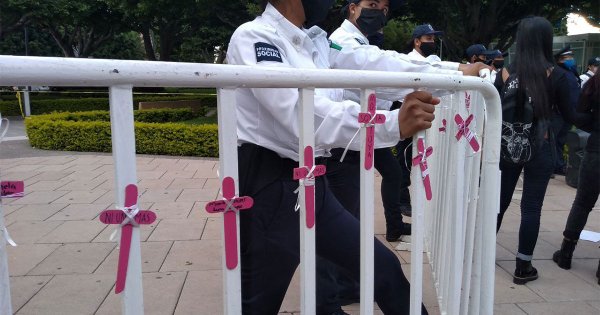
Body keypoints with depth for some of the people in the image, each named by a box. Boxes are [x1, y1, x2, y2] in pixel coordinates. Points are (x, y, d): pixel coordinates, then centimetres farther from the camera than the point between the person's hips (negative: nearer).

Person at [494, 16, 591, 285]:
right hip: (539, 148, -2)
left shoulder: (506, 72, -3)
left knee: (499, 201, 15)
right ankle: (523, 267, 12)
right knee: (531, 207, 5)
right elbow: (569, 116, -2)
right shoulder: (556, 75, -8)